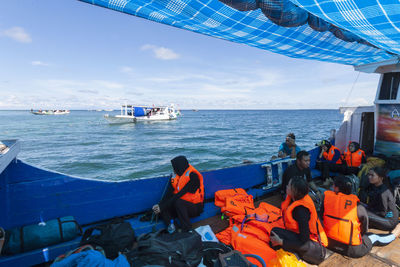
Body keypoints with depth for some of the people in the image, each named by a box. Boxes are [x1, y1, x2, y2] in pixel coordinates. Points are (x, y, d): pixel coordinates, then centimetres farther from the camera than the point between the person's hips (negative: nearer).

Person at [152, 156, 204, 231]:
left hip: (195, 208, -6)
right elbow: (169, 194, -3)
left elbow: (180, 195, -24)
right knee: (163, 209, -13)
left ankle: (187, 231, -23)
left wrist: (162, 207, -23)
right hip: (182, 206, 7)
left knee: (178, 202, -35)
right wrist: (159, 205, -19)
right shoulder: (177, 176, 2)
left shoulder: (193, 176, -20)